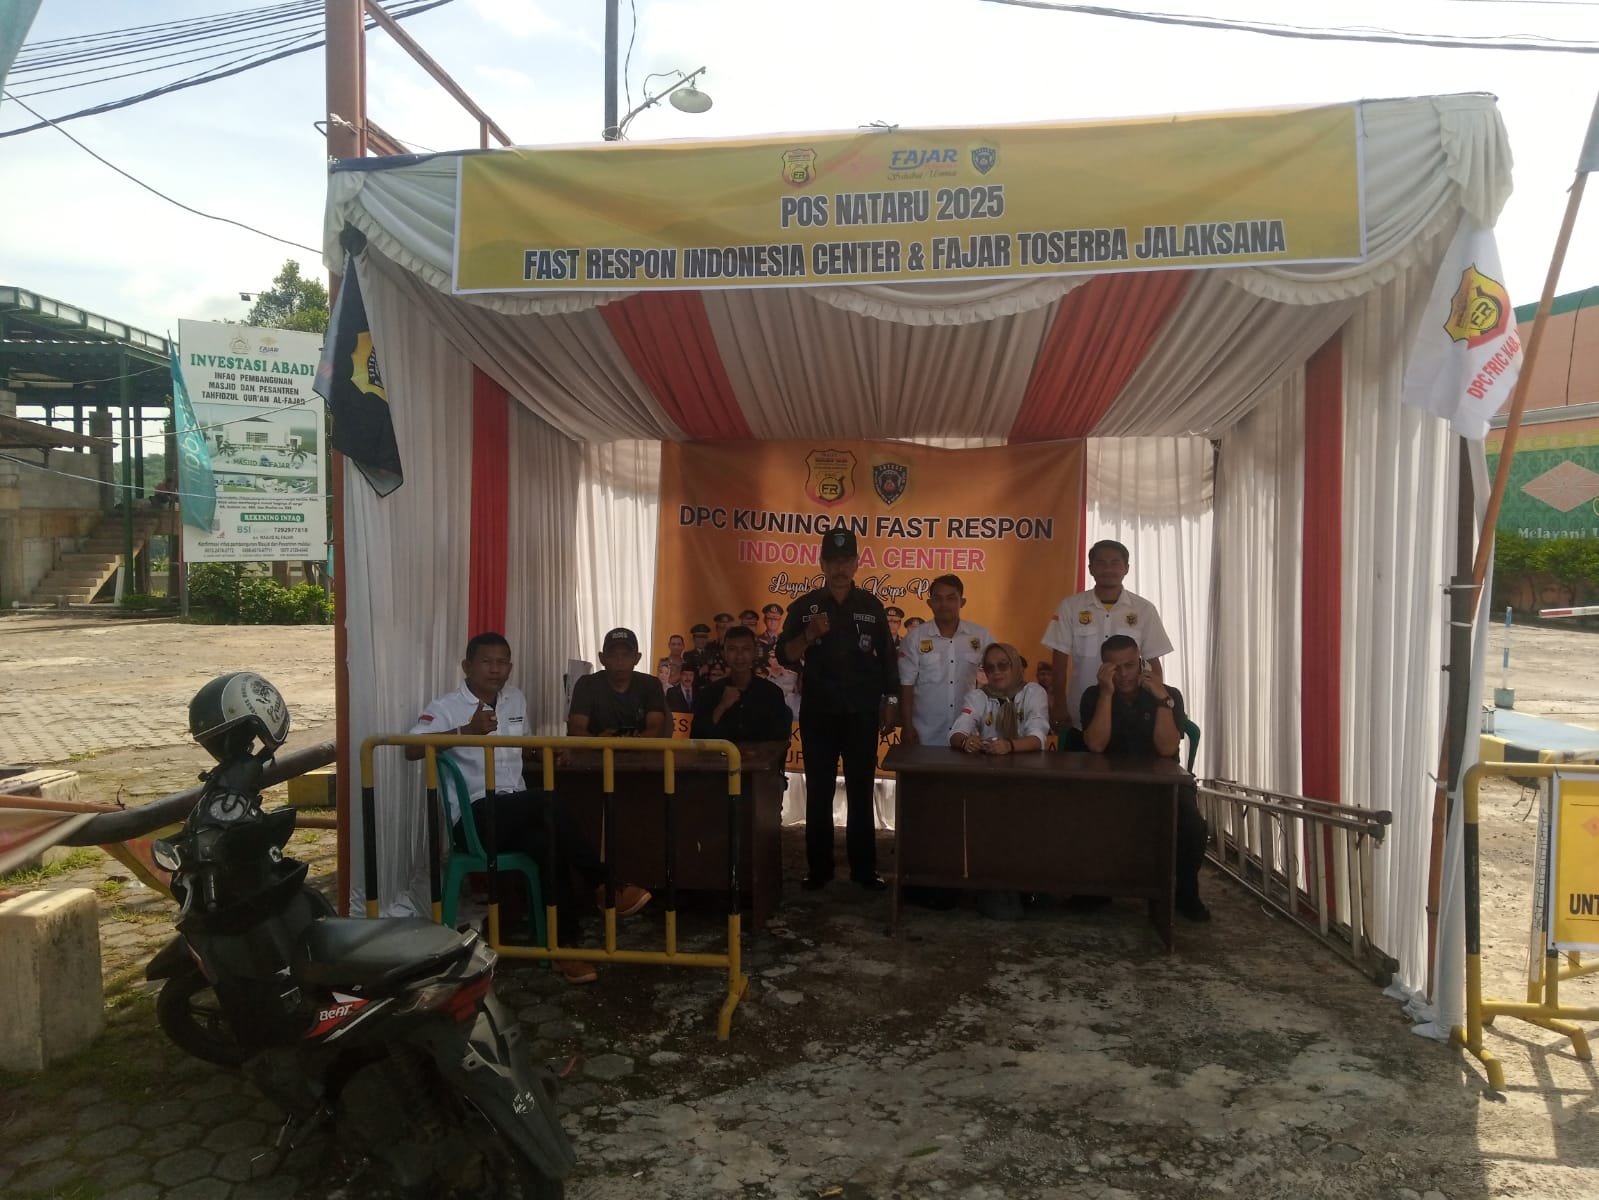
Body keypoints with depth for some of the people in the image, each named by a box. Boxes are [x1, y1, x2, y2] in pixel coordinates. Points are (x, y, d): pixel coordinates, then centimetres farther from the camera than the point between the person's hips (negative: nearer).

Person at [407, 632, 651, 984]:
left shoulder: (517, 700, 16)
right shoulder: (448, 707, -3)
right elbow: (411, 749, -21)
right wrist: (467, 731, -32)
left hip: (517, 809, 6)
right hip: (475, 814, -6)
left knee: (550, 845, -30)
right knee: (547, 806, -34)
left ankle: (562, 948, -27)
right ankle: (603, 885, -27)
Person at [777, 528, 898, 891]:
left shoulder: (871, 606, 4)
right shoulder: (803, 606, 2)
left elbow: (887, 658, 8)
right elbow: (784, 657, -3)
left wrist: (890, 702, 4)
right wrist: (809, 634, -20)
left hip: (862, 714, 0)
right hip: (818, 714, 0)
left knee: (861, 792, 5)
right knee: (819, 793, 5)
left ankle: (864, 867, 14)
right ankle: (819, 868, 14)